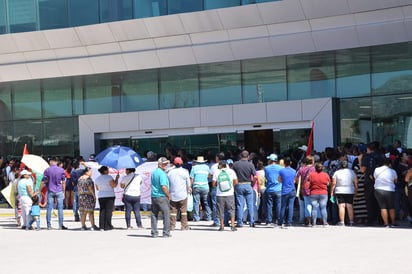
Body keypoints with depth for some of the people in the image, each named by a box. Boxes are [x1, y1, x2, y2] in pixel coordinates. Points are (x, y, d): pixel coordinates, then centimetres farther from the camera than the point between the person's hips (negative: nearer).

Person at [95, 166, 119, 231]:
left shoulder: (97, 179, 8)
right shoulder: (109, 177, -11)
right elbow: (114, 185, -12)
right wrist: (117, 178, 0)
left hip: (101, 196, 5)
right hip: (110, 196, -5)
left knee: (102, 211, 5)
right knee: (108, 211, -2)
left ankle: (101, 226, 1)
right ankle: (107, 226, -5)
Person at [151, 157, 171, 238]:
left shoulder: (153, 172, 12)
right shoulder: (162, 173, -15)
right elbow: (164, 187, -23)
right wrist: (168, 195, -8)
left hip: (153, 196, 8)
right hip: (162, 197, -8)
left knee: (154, 214, 10)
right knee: (166, 214, 2)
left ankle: (154, 232, 11)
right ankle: (166, 233, 2)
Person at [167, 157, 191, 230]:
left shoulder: (170, 172, 3)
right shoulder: (185, 171, -4)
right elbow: (188, 182, 3)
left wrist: (168, 193, 19)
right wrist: (189, 189, 23)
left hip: (172, 195, 2)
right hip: (182, 194, -2)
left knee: (173, 211, 5)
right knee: (183, 210, 2)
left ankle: (172, 226, 4)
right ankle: (184, 226, 1)